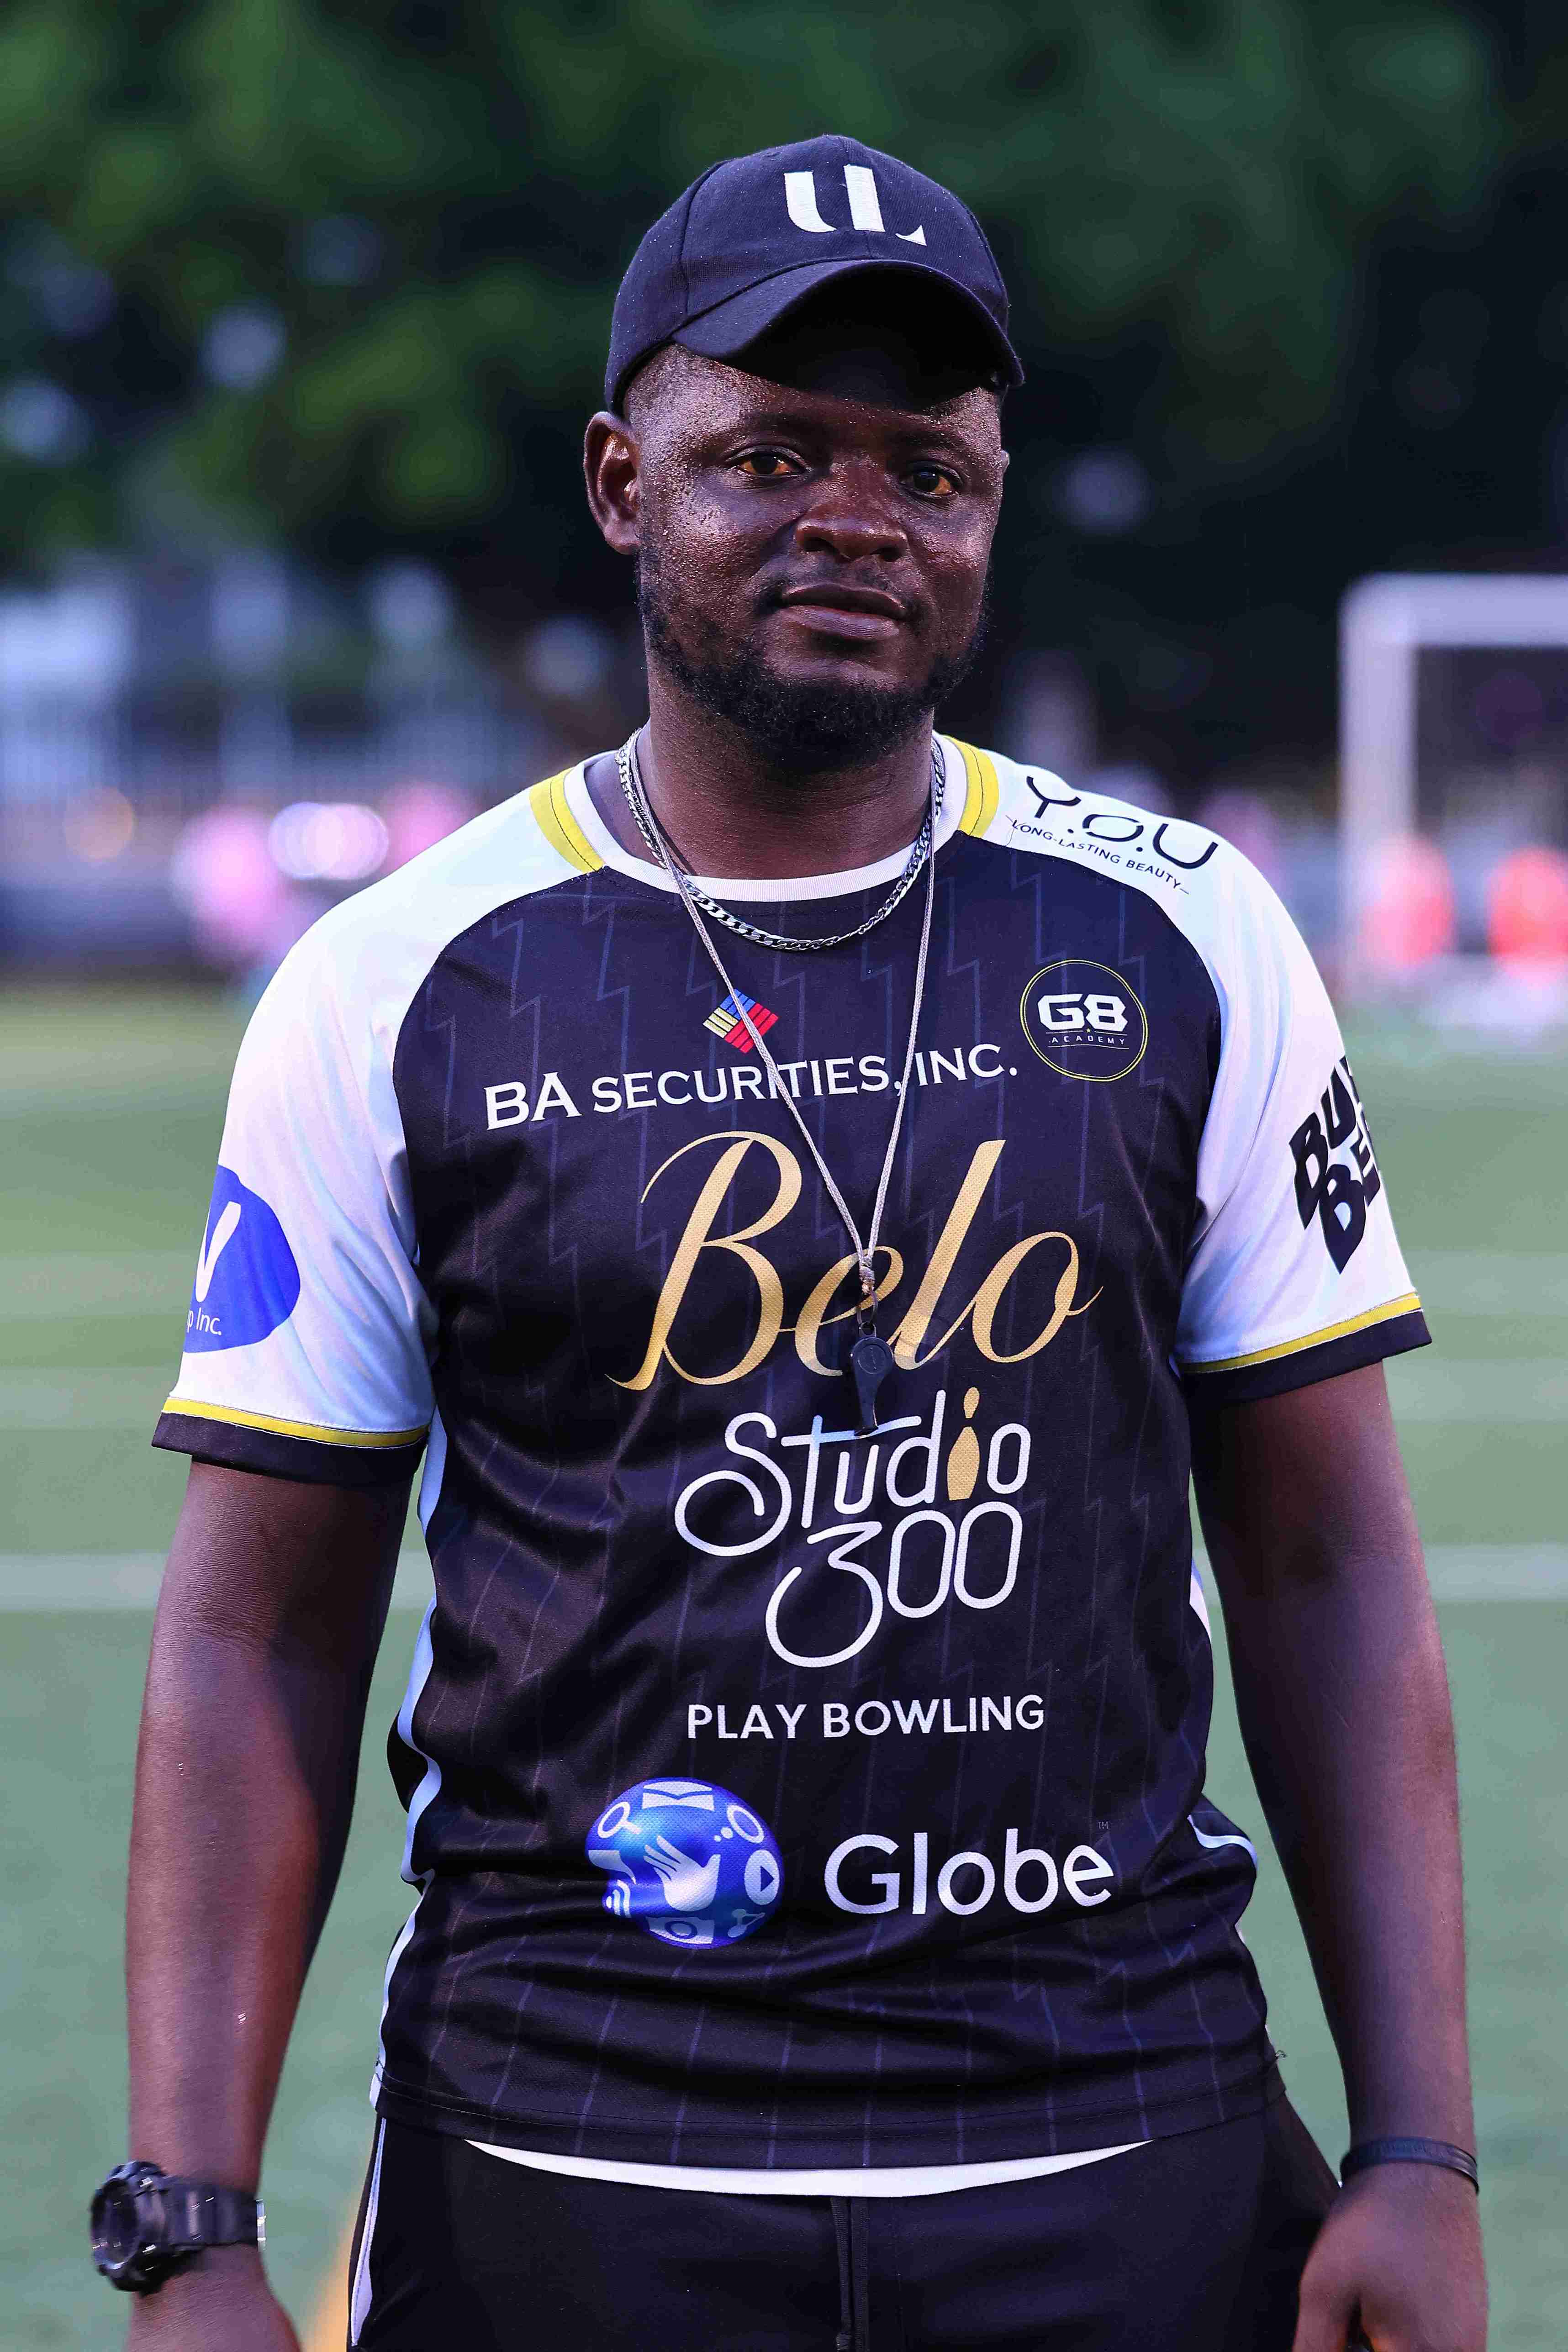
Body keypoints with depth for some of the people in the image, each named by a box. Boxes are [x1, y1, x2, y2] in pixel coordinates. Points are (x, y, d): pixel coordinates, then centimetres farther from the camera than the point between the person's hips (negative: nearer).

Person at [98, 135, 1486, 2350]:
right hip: (560, 2149, -1)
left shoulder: (1179, 943, 3)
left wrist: (1421, 2160, -2)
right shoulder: (392, 995, -1)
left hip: (1122, 2153, 1)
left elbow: (1327, 1567, 5)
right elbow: (260, 1640, 0)